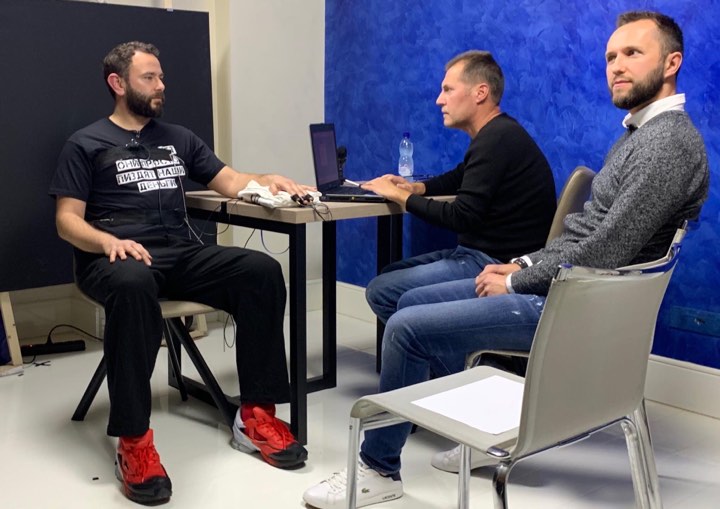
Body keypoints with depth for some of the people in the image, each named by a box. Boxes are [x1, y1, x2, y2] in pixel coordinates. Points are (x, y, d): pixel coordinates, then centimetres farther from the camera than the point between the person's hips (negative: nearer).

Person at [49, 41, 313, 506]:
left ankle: (256, 415, -20)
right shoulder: (86, 144, 10)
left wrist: (266, 181, -4)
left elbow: (229, 181, 19)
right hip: (118, 257, -4)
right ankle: (134, 440, -35)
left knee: (263, 270, -23)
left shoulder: (178, 138, 24)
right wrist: (108, 240, -20)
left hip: (183, 253, 5)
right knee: (133, 285, -42)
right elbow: (68, 219, 2)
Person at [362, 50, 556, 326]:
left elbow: (461, 217, -23)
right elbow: (458, 178, 30)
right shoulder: (496, 134, 14)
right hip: (481, 253, 11)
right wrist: (415, 187, 10)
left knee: (381, 291, -13)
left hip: (496, 264, -11)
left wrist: (401, 195, -11)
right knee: (390, 274, 16)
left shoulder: (497, 140, -20)